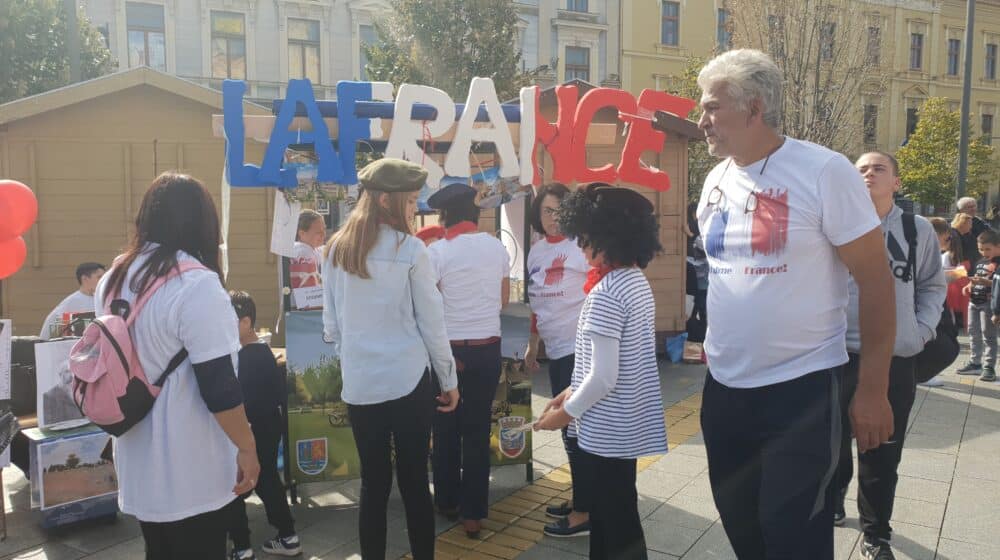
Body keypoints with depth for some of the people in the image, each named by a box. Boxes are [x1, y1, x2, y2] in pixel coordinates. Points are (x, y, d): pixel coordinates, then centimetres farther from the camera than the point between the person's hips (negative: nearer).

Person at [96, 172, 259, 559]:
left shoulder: (112, 280, 4)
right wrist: (247, 448, -12)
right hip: (189, 472, -7)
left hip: (137, 463, 8)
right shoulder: (196, 285, -21)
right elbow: (219, 387, -21)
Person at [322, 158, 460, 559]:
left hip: (358, 383, 4)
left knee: (373, 482, 13)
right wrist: (449, 379, 5)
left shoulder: (337, 248, 3)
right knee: (414, 481, 8)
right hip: (408, 380, -3)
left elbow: (330, 323, 9)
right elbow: (431, 323, -5)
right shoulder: (409, 249, -10)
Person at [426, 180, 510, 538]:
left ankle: (447, 501, 28)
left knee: (446, 428, 14)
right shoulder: (497, 247, 3)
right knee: (478, 429, 8)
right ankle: (473, 513, 12)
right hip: (488, 348, 3)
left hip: (450, 349, -3)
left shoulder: (437, 251, -10)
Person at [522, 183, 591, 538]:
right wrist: (532, 346, 22)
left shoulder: (582, 246, -10)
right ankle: (581, 498, 29)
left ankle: (584, 514, 8)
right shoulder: (537, 251, 12)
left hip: (580, 348, -8)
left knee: (577, 427, -3)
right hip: (555, 349, 8)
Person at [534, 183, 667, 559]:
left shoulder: (605, 294, -22)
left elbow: (603, 377, -23)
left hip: (606, 431, -9)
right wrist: (573, 392, 13)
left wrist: (567, 411, -8)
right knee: (620, 517, 21)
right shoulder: (637, 281, 6)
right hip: (628, 424, 9)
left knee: (614, 527, 7)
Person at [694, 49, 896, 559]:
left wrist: (873, 389, -12)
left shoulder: (825, 171, -13)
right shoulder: (716, 180, 6)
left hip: (801, 390, -6)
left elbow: (876, 281, -11)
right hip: (722, 388, 6)